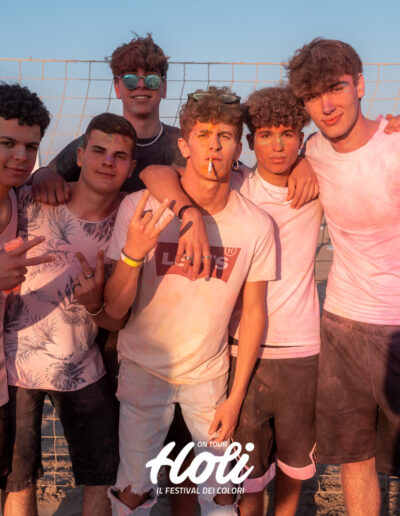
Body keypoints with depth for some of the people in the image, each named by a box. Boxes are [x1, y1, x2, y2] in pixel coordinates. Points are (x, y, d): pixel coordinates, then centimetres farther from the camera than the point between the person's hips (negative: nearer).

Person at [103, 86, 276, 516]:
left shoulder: (256, 225, -13)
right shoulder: (139, 208, -16)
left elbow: (253, 311, -3)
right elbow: (114, 309, -15)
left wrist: (236, 397, -1)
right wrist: (133, 253, -35)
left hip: (210, 375, 1)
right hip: (143, 369, -1)